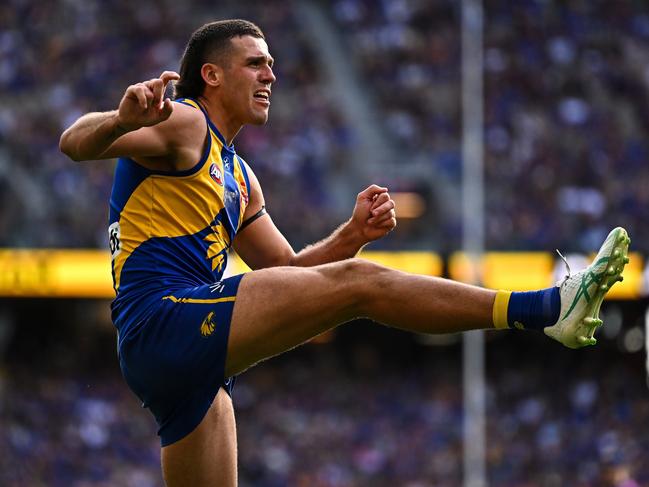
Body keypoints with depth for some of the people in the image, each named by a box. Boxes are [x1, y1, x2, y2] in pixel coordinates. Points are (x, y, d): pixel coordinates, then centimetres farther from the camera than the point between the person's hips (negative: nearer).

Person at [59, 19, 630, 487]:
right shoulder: (182, 124, 2)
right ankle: (549, 309, -20)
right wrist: (123, 120, -36)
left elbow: (289, 271, 28)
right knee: (356, 283, -16)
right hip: (163, 316, -10)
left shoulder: (238, 178, 29)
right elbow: (76, 143, -13)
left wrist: (352, 235, 9)